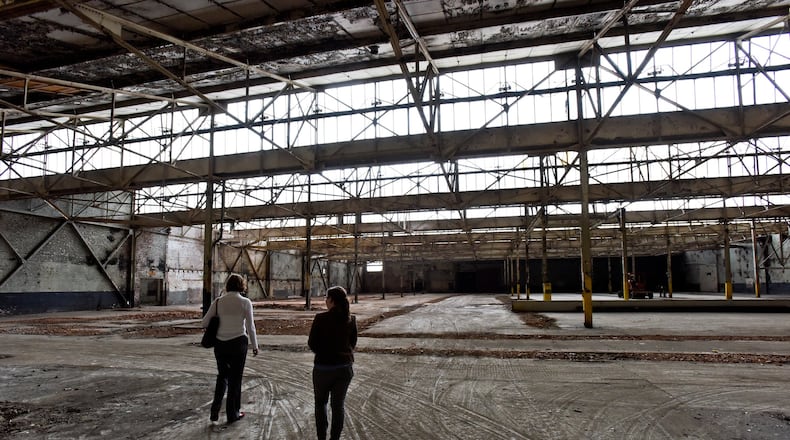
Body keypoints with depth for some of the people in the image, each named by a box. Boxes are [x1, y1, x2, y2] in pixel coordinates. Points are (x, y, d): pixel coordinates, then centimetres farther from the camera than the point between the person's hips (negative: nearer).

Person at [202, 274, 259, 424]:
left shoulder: (218, 301, -1)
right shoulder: (245, 302, -8)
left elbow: (205, 322, 2)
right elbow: (250, 327, -6)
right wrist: (255, 345, 5)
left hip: (220, 343, 3)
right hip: (238, 342, -3)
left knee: (222, 376, 23)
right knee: (235, 378, 13)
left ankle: (215, 411, 15)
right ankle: (232, 413, 23)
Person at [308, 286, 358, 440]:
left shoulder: (321, 318, -16)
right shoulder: (351, 319, -4)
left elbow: (312, 343, -8)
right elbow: (353, 343, 5)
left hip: (324, 366, -3)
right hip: (345, 366, 3)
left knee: (321, 402, 17)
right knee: (338, 403, 14)